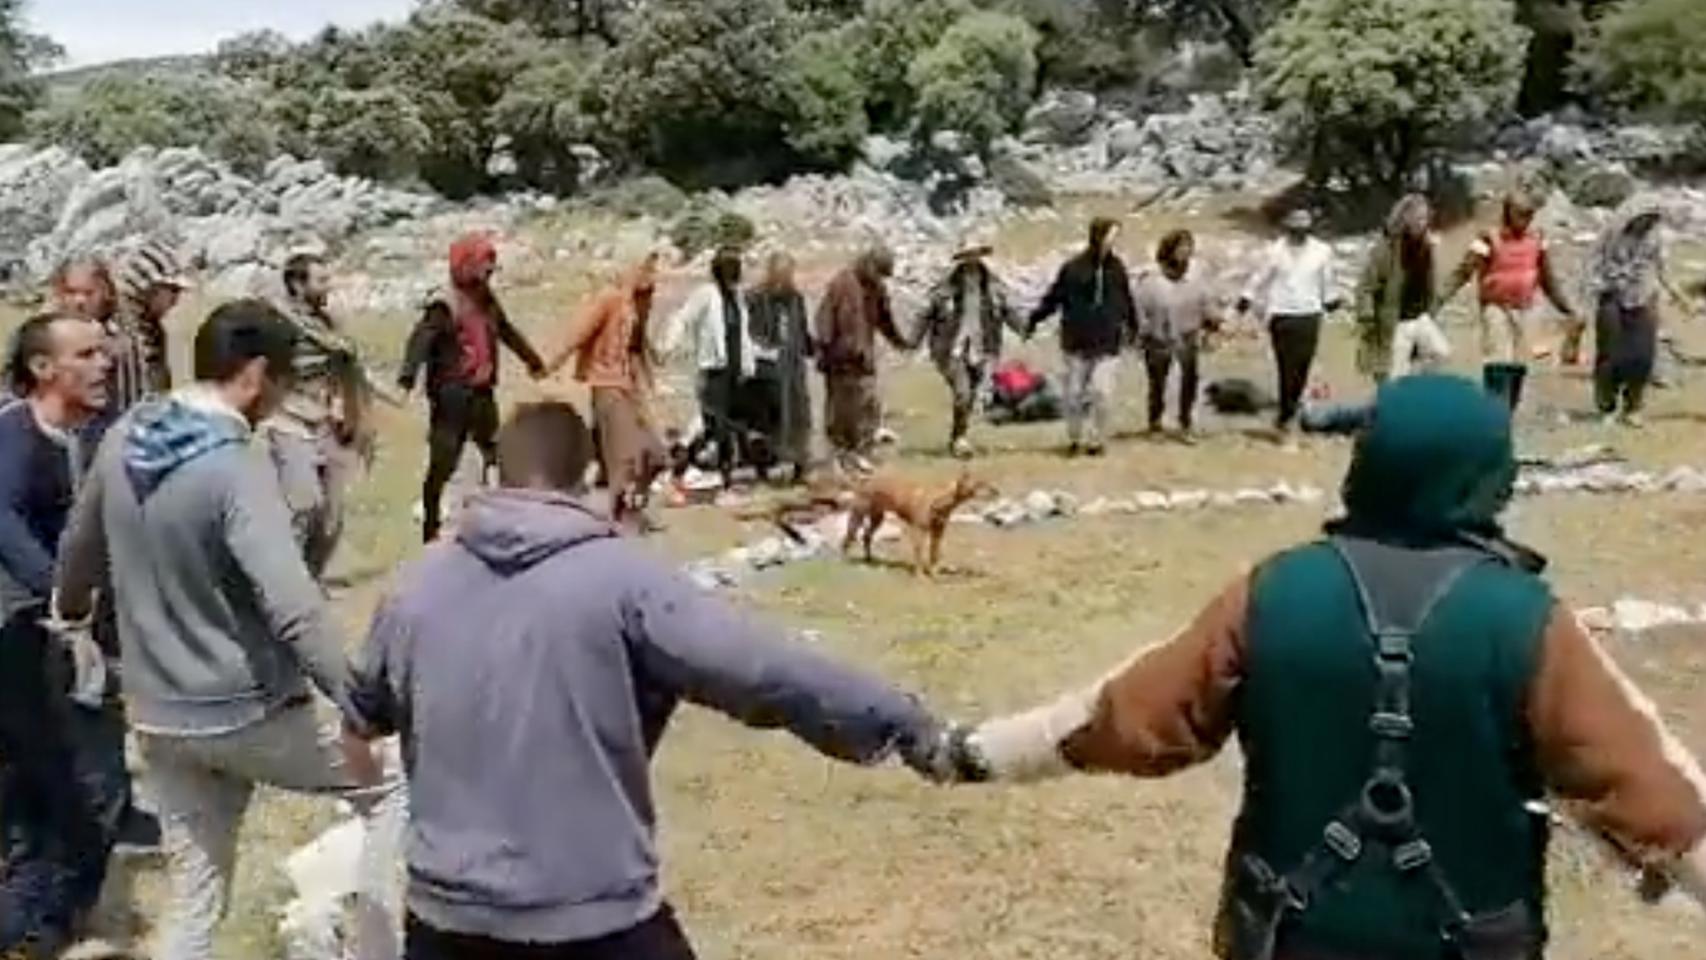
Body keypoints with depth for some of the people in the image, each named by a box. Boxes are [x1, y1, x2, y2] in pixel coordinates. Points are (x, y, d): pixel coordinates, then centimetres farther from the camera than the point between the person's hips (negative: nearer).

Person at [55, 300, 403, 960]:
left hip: (158, 718, 7)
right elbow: (292, 606, -33)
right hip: (249, 712, -7)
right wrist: (359, 708, -34)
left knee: (193, 903, 16)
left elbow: (79, 547, 19)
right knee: (389, 792, 12)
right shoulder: (237, 467, -22)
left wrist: (70, 609, 39)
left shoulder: (124, 438, 2)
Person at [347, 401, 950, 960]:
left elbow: (366, 708, 21)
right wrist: (906, 724, -8)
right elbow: (765, 672, -16)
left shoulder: (415, 588, 3)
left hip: (451, 910, 4)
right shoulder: (618, 578, -13)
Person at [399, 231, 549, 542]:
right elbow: (421, 340, -26)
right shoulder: (445, 305, -13)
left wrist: (534, 361, 41)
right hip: (452, 394, -8)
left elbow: (508, 332, 27)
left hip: (482, 393, 8)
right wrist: (407, 378, -43)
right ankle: (429, 528, 2)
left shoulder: (487, 301, 11)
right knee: (442, 464, -6)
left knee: (499, 456, 15)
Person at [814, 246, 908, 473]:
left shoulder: (877, 288, 12)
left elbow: (884, 318, 26)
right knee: (839, 409, 1)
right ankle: (841, 451, 12)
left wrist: (898, 340, 32)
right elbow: (824, 316, -12)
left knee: (870, 405, -3)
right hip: (840, 359, -6)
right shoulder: (841, 284, -9)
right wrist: (824, 347, -16)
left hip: (864, 360, 6)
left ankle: (860, 453, 3)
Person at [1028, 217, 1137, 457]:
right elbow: (1054, 297, -2)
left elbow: (1126, 300, 16)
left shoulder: (1117, 268, 2)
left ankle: (1096, 439, 8)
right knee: (1074, 394, 6)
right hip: (1077, 342, -1)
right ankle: (1074, 438, 23)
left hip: (1106, 344, 1)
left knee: (1100, 392, -7)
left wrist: (1131, 326, 26)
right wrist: (1034, 319, -6)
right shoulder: (1073, 268, -7)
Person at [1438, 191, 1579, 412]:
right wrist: (1440, 300, -30)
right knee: (1498, 365, -15)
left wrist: (1567, 310, 13)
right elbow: (1463, 273, -17)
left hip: (1524, 309, 6)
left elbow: (1548, 279, 14)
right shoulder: (1490, 240, -11)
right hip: (1496, 308, -5)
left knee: (1518, 367, 8)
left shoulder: (1537, 238, 5)